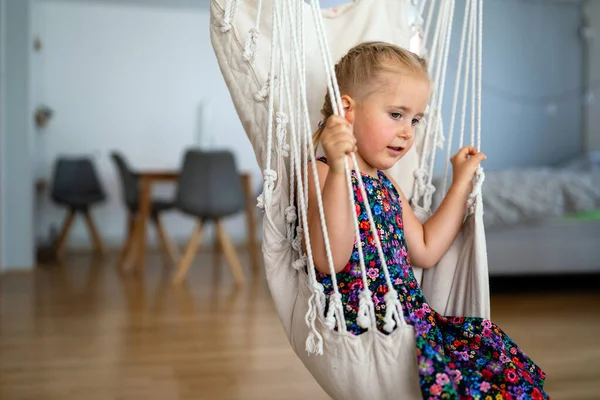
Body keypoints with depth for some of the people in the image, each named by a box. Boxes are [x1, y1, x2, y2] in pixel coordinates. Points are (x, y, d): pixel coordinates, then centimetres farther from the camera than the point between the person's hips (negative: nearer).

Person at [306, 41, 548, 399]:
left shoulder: (385, 184, 17)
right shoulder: (321, 174, -11)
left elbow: (425, 251, 20)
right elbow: (330, 260, -26)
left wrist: (462, 182, 23)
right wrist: (337, 170, -37)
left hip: (412, 318, 9)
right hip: (360, 327, -8)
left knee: (501, 360, -4)